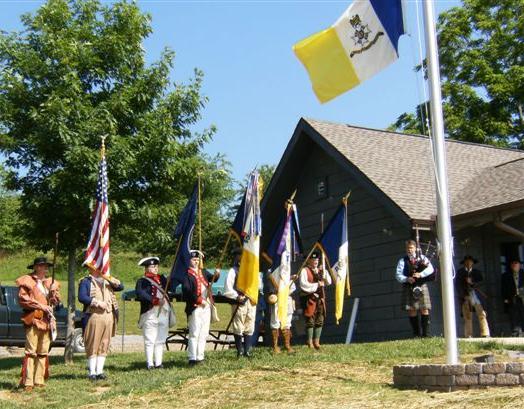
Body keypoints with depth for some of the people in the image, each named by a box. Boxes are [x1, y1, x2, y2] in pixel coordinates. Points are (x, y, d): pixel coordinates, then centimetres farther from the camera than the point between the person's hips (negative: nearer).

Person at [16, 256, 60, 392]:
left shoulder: (51, 282, 19)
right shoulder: (26, 281, 1)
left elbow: (56, 301, 21)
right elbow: (22, 299, -8)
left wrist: (54, 293, -1)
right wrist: (39, 305, -13)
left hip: (47, 320, 6)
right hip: (33, 320, -6)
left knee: (43, 353, 6)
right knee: (31, 352, -9)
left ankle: (39, 380, 12)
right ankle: (28, 382, -9)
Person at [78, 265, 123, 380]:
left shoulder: (106, 280, 19)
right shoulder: (85, 281, 2)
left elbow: (120, 287, 11)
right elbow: (82, 297, -12)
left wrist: (110, 278, -5)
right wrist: (98, 303, -17)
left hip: (109, 316, 5)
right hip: (94, 316, -5)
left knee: (104, 345, 7)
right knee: (92, 346, -2)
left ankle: (99, 371, 13)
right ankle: (92, 372, 4)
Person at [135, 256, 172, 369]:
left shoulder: (162, 279, 18)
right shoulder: (142, 281, -1)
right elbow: (140, 294, -17)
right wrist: (155, 300, -24)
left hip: (164, 313, 6)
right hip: (150, 314, -6)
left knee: (160, 340, 9)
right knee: (150, 341, -2)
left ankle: (158, 363, 15)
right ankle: (150, 364, 3)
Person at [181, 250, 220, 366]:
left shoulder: (203, 273, 16)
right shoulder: (187, 275, -6)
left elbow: (212, 278, 12)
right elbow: (187, 291, -15)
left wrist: (216, 275, -10)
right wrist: (199, 300, -18)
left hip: (206, 307, 7)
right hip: (195, 308, -7)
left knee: (204, 334, 10)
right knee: (194, 334, -6)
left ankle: (200, 357, 17)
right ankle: (192, 358, -3)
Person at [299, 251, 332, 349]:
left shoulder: (320, 270, 18)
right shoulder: (304, 270, -2)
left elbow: (328, 282, 10)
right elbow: (303, 285, -14)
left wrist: (324, 272, -5)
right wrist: (317, 285, -13)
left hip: (320, 298, 6)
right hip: (309, 299, -6)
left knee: (320, 321, 5)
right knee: (310, 321, -5)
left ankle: (316, 341, 12)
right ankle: (310, 342, 1)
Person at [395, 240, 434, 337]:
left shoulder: (422, 258, 11)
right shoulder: (402, 261, 10)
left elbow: (430, 269, -3)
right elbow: (398, 276, 2)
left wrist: (420, 274, -19)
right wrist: (407, 279, -17)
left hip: (421, 286, 0)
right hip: (409, 288, 0)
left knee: (424, 309, -5)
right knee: (412, 310, -1)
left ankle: (426, 333, -1)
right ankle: (417, 334, 6)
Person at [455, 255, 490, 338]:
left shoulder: (477, 272, 18)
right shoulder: (460, 272, 14)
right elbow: (458, 285, 6)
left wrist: (471, 283, -8)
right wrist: (464, 295, -5)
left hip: (476, 296, 1)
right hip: (465, 297, -1)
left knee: (482, 315, -10)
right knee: (467, 317, -7)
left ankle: (485, 334, -14)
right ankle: (468, 336, -8)